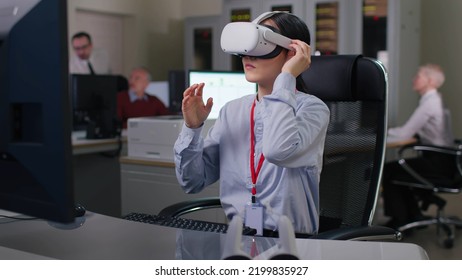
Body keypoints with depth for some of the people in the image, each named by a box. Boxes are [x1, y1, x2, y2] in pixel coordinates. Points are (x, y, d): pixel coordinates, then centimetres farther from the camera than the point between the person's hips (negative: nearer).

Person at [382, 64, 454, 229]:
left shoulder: (430, 103, -17)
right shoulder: (434, 100, 14)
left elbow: (405, 133, -18)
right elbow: (412, 131, 15)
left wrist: (385, 131, -2)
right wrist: (391, 131, 3)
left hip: (438, 162, -10)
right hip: (441, 159, 10)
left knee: (388, 171, -8)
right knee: (398, 169, 17)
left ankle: (399, 220, 3)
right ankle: (413, 215, 22)